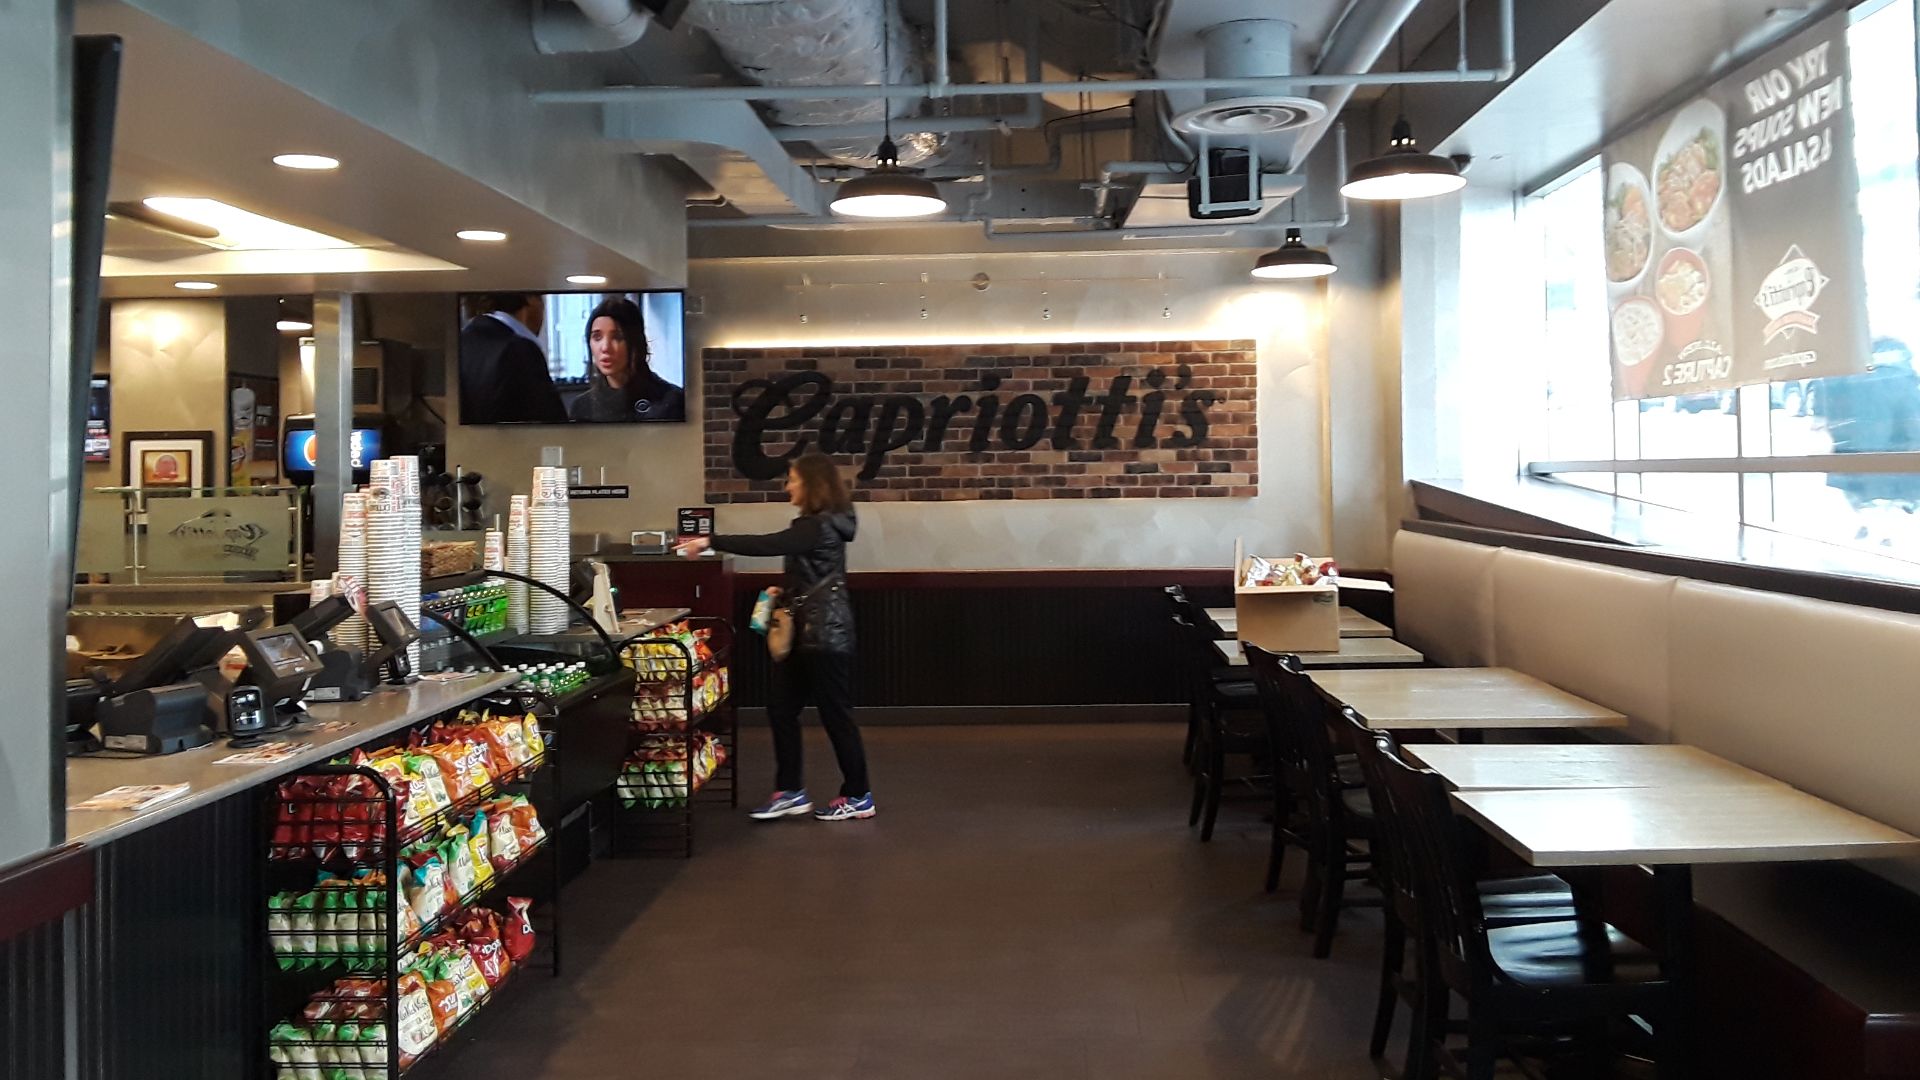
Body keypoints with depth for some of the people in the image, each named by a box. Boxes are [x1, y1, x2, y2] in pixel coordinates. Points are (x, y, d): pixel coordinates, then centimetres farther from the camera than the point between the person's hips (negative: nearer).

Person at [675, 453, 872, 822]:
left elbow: (766, 545, -28)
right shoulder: (815, 524, 13)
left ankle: (858, 797, 10)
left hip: (826, 636, -10)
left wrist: (711, 542, -27)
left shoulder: (822, 527, -19)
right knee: (782, 709, 9)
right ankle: (791, 791, 15)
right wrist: (785, 591, 10)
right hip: (807, 633, 10)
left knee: (835, 715, -2)